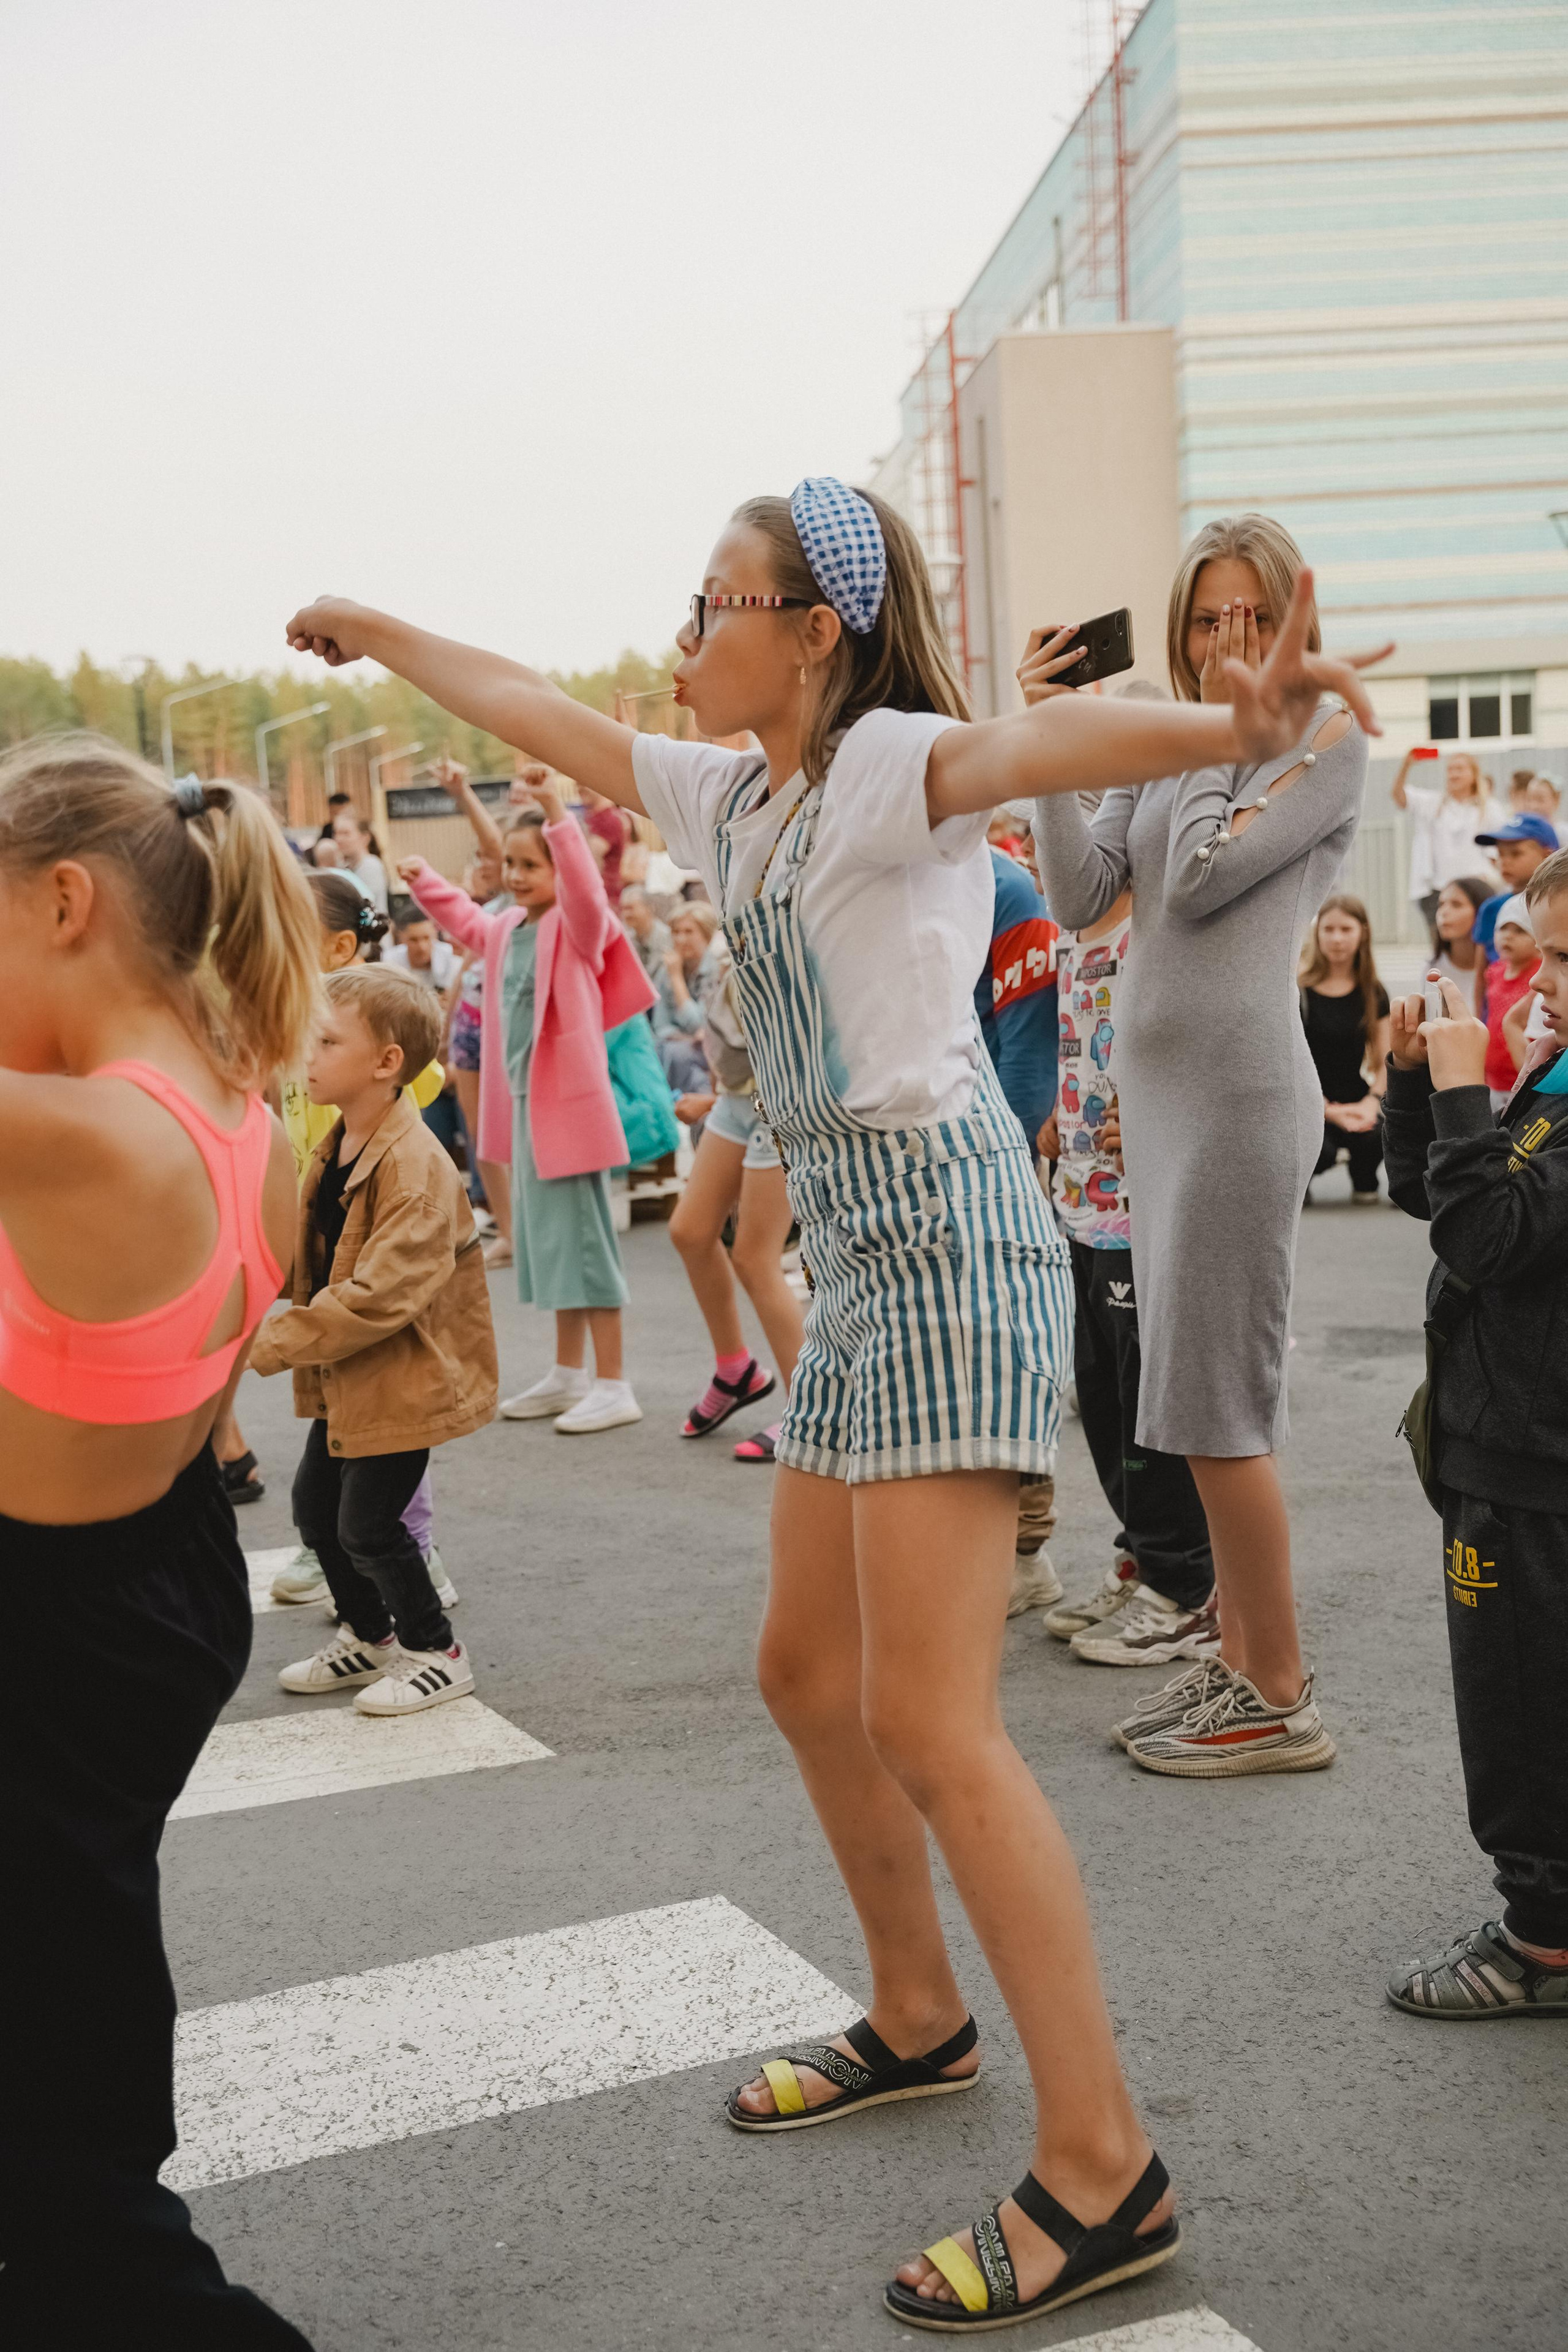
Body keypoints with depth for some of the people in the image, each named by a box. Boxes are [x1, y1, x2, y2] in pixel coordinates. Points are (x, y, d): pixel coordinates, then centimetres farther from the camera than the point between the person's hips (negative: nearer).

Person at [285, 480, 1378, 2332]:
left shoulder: (883, 761, -10)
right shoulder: (735, 793, 15)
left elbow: (1038, 742, -32)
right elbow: (552, 718, 29)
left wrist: (1237, 727, -53)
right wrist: (382, 636, 40)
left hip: (944, 1230, -9)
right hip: (857, 1248, 9)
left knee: (928, 1727, -12)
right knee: (807, 1669, 17)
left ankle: (1102, 2166, -2)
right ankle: (916, 2020, 35)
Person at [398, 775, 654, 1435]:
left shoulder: (577, 926, -11)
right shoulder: (507, 928, 12)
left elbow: (585, 890, -34)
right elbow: (468, 922, 34)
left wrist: (556, 812, -43)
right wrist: (425, 882, 24)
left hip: (569, 1100, -9)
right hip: (523, 1100, 9)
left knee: (584, 1237, -6)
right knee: (545, 1235, 15)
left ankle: (613, 1385, 2)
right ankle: (568, 1374, 27)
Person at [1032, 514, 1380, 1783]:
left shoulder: (1329, 740, -3)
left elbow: (1201, 879, -14)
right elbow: (1082, 896, 5)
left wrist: (1222, 734, -6)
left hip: (1241, 1092, -7)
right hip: (1161, 1090, 8)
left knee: (1216, 1401, -7)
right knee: (1201, 1398, 11)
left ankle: (1281, 1700, 4)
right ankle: (1237, 1661, 22)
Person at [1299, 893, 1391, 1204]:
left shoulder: (1374, 993, 8)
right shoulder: (1299, 990, -5)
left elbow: (1385, 1060, 6)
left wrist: (1372, 1102, -15)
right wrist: (1328, 1110, -18)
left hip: (1355, 1100, 3)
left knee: (1376, 1136, -32)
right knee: (1320, 1153, -36)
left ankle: (1364, 1179, 5)